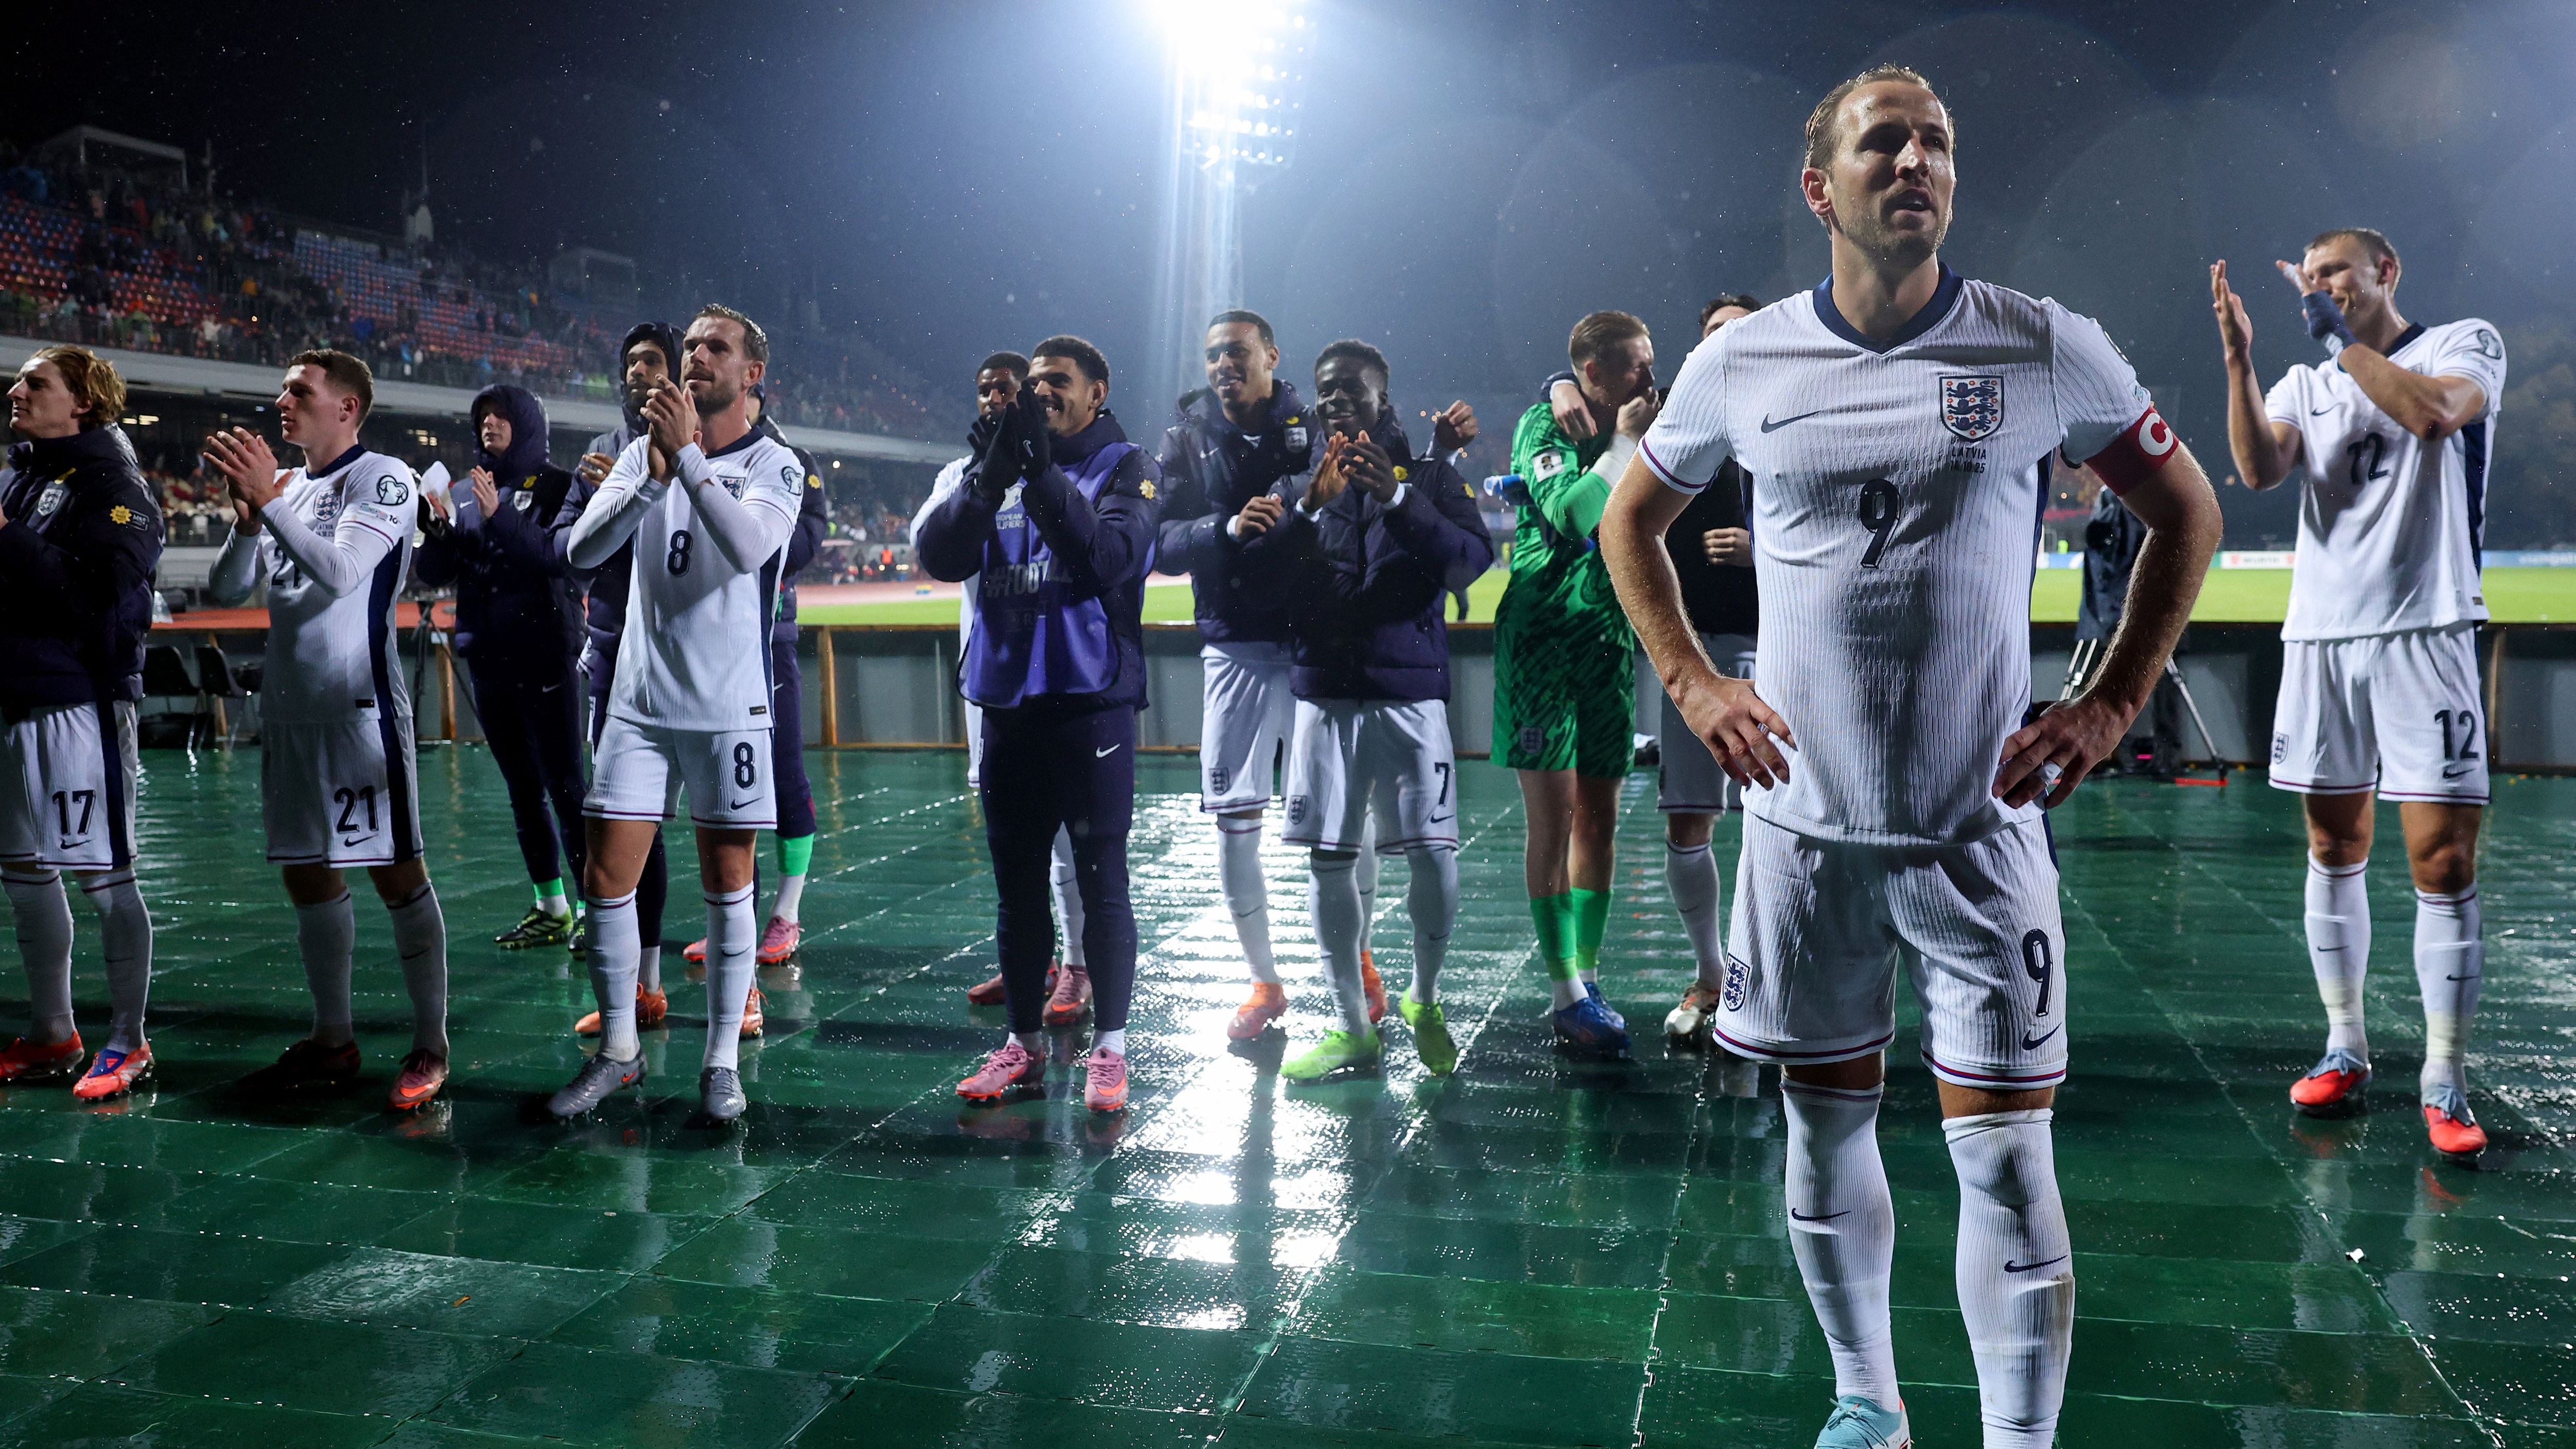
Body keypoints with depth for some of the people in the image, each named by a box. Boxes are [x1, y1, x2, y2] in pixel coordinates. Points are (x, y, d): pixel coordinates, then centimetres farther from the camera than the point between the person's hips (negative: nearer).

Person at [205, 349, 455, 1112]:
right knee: (307, 873, 11)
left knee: (396, 870, -5)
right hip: (288, 706, 8)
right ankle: (333, 1041, 21)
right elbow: (226, 590, 10)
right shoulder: (284, 485, 15)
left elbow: (340, 570, -19)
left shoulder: (383, 479, -5)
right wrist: (247, 516, -6)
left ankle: (430, 1044, 0)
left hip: (358, 702, -8)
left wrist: (269, 499, -19)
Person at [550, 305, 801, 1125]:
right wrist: (655, 477, -16)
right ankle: (617, 1051, 20)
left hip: (728, 709, -3)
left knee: (727, 888, 3)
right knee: (607, 881, 3)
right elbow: (582, 551, -4)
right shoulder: (644, 452, 8)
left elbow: (748, 547, -22)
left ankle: (721, 1063, 14)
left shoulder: (774, 466, -2)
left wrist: (687, 455, -20)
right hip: (639, 703, 3)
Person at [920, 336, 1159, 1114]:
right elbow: (940, 556, -1)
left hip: (1092, 705, -4)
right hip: (1006, 703, 5)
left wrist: (1041, 472, -22)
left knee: (1101, 882, -1)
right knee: (1017, 884, 11)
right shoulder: (998, 468, 14)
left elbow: (1113, 554, -17)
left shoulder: (1124, 466, 2)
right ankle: (1024, 1044, 21)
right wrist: (990, 475, -14)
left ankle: (1108, 1049, 8)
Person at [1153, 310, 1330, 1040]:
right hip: (1236, 646, 1)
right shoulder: (1188, 439, 8)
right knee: (1233, 821, 0)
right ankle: (1264, 980, 15)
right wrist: (1226, 528, -19)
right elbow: (1163, 540, -1)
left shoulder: (1317, 430, 5)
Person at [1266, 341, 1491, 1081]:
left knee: (1434, 855, -7)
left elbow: (1472, 557, -9)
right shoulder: (1297, 479, 11)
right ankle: (1354, 1029, 15)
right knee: (1328, 860, 2)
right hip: (1325, 692, 2)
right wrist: (1311, 505, -14)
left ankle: (1424, 1000, 19)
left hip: (1410, 688, -2)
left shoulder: (1425, 472, 6)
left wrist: (1397, 498, -19)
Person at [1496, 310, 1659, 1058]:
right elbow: (1574, 513, -23)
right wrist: (1623, 443, -13)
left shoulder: (1637, 436, 12)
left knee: (1598, 822, 7)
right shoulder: (1544, 427, -6)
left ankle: (1587, 978, 14)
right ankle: (1566, 997, -2)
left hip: (1609, 640, 6)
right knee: (1554, 820, -6)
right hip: (1544, 638, -6)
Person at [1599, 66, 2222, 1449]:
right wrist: (1693, 684, 3)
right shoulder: (1740, 362, 0)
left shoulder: (2048, 350, -4)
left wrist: (2110, 705, -1)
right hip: (1803, 821, 2)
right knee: (1826, 1122, 13)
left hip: (1980, 826, -2)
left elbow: (2187, 513, 8)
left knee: (2005, 1156, -4)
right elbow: (1631, 519, 15)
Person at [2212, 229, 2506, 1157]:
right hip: (2319, 636, 4)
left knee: (2442, 862, -8)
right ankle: (2345, 1050, 20)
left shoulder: (2466, 342, 5)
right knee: (2333, 852, 9)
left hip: (2424, 633, -4)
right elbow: (2258, 469, -4)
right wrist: (2238, 358, -13)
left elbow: (2435, 413, -17)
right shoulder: (2304, 383, 15)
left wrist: (2339, 337, -10)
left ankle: (2443, 1081, -1)